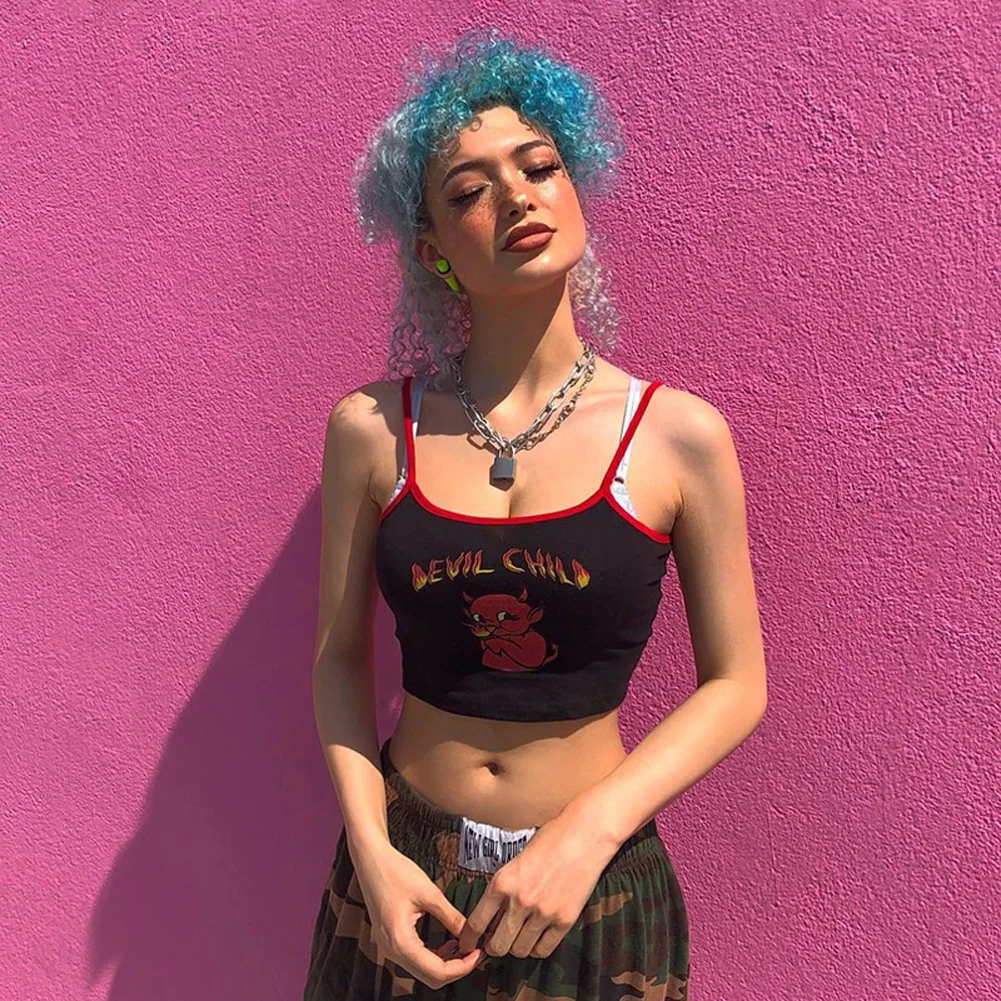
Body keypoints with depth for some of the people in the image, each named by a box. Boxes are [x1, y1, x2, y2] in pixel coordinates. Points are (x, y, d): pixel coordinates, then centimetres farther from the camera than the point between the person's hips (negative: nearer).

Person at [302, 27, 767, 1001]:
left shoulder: (681, 436, -12)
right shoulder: (372, 428, -9)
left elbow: (735, 684, -6)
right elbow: (340, 654, -1)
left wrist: (585, 835, -16)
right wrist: (371, 850, -12)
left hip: (596, 879, 0)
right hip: (403, 868, 1)